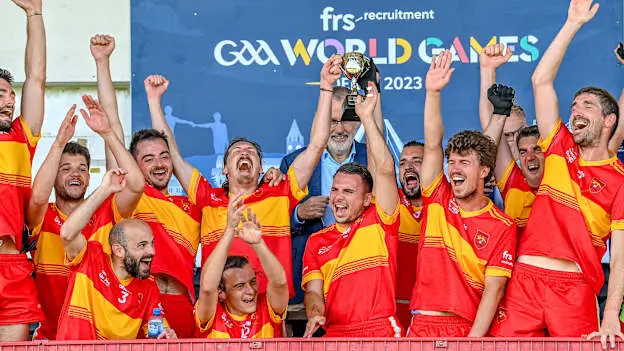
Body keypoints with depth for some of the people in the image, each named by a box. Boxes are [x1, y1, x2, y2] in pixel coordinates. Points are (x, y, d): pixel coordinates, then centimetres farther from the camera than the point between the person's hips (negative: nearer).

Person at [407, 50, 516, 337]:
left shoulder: (502, 226, -1)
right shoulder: (438, 201, 8)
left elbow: (493, 290, -6)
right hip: (420, 325, 2)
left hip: (468, 329, -2)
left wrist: (473, 341, -15)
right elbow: (432, 145, -1)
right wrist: (433, 92, -12)